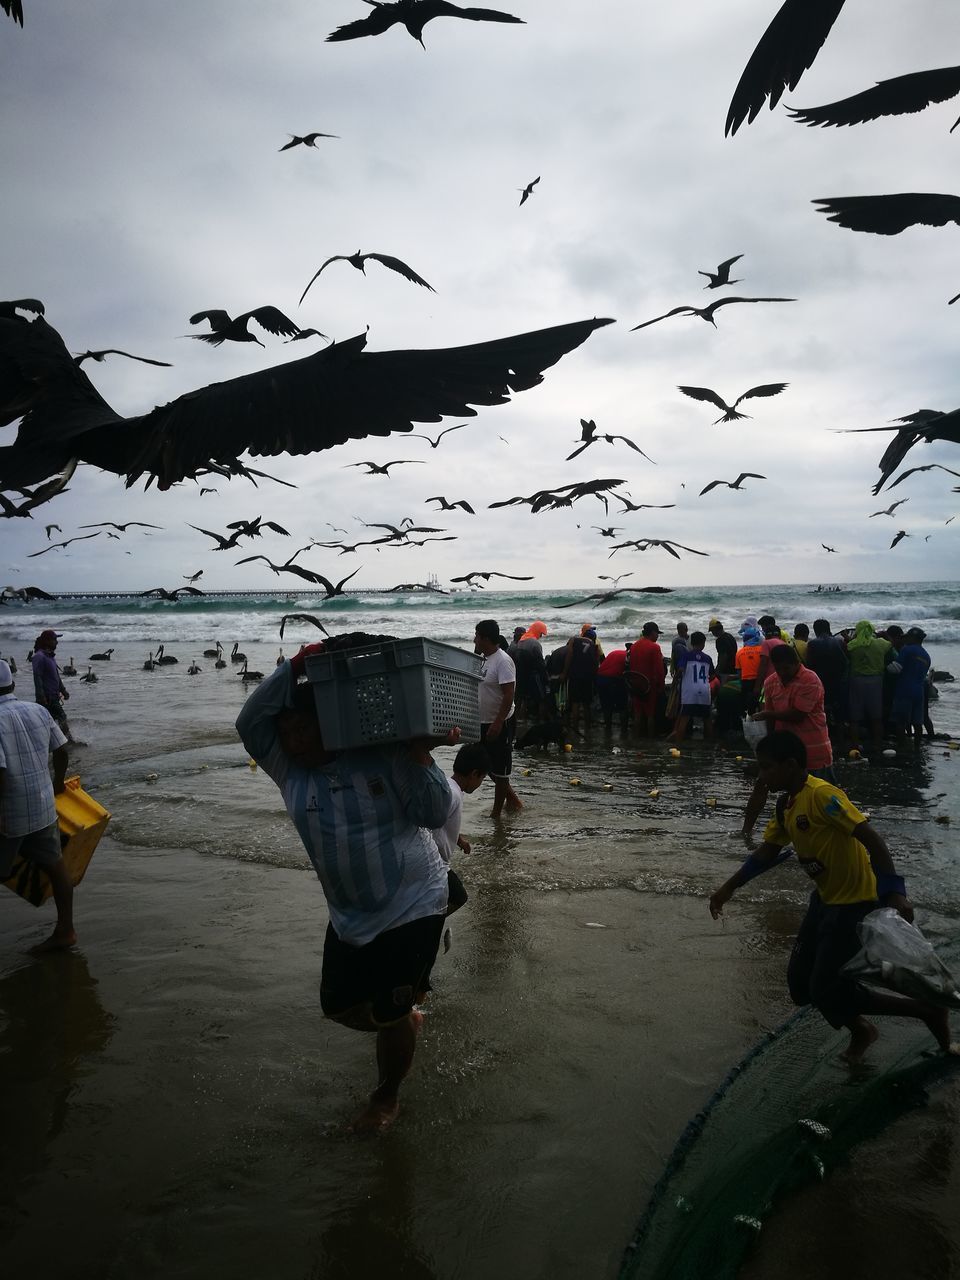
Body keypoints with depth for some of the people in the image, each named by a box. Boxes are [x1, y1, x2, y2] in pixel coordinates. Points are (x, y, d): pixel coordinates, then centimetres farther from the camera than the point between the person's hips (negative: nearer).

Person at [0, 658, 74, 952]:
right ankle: (65, 930, 25)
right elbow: (62, 751, 10)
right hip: (44, 807, 6)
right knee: (53, 864, 14)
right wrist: (58, 782, 26)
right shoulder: (39, 711, 1)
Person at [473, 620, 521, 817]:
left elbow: (509, 695, -25)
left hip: (499, 725, -9)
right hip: (483, 723, 9)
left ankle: (496, 813, 15)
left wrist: (497, 724, -28)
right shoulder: (483, 659, 7)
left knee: (499, 770, 4)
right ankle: (512, 799, 32)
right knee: (488, 766, 18)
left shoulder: (502, 661, -20)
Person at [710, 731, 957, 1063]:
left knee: (829, 992, -6)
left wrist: (893, 892, -33)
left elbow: (872, 839, -27)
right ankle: (860, 1031, 34)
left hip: (857, 903, -9)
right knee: (801, 985, 11)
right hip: (826, 899, 9)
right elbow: (768, 851, 13)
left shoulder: (821, 795, -24)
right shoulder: (786, 805, 4)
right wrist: (729, 888, 11)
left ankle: (929, 1010, 10)